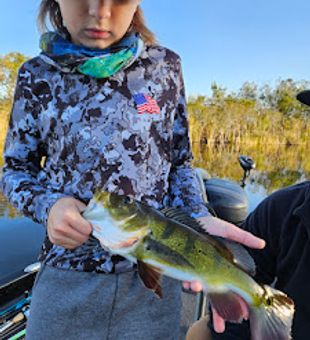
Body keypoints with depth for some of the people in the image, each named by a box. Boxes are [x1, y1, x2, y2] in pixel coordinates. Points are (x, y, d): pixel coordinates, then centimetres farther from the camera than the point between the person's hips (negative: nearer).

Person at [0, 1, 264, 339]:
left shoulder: (164, 65, 0)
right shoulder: (36, 74, 0)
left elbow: (178, 163, 4)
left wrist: (198, 219, -14)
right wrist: (47, 205, -16)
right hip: (65, 274, 1)